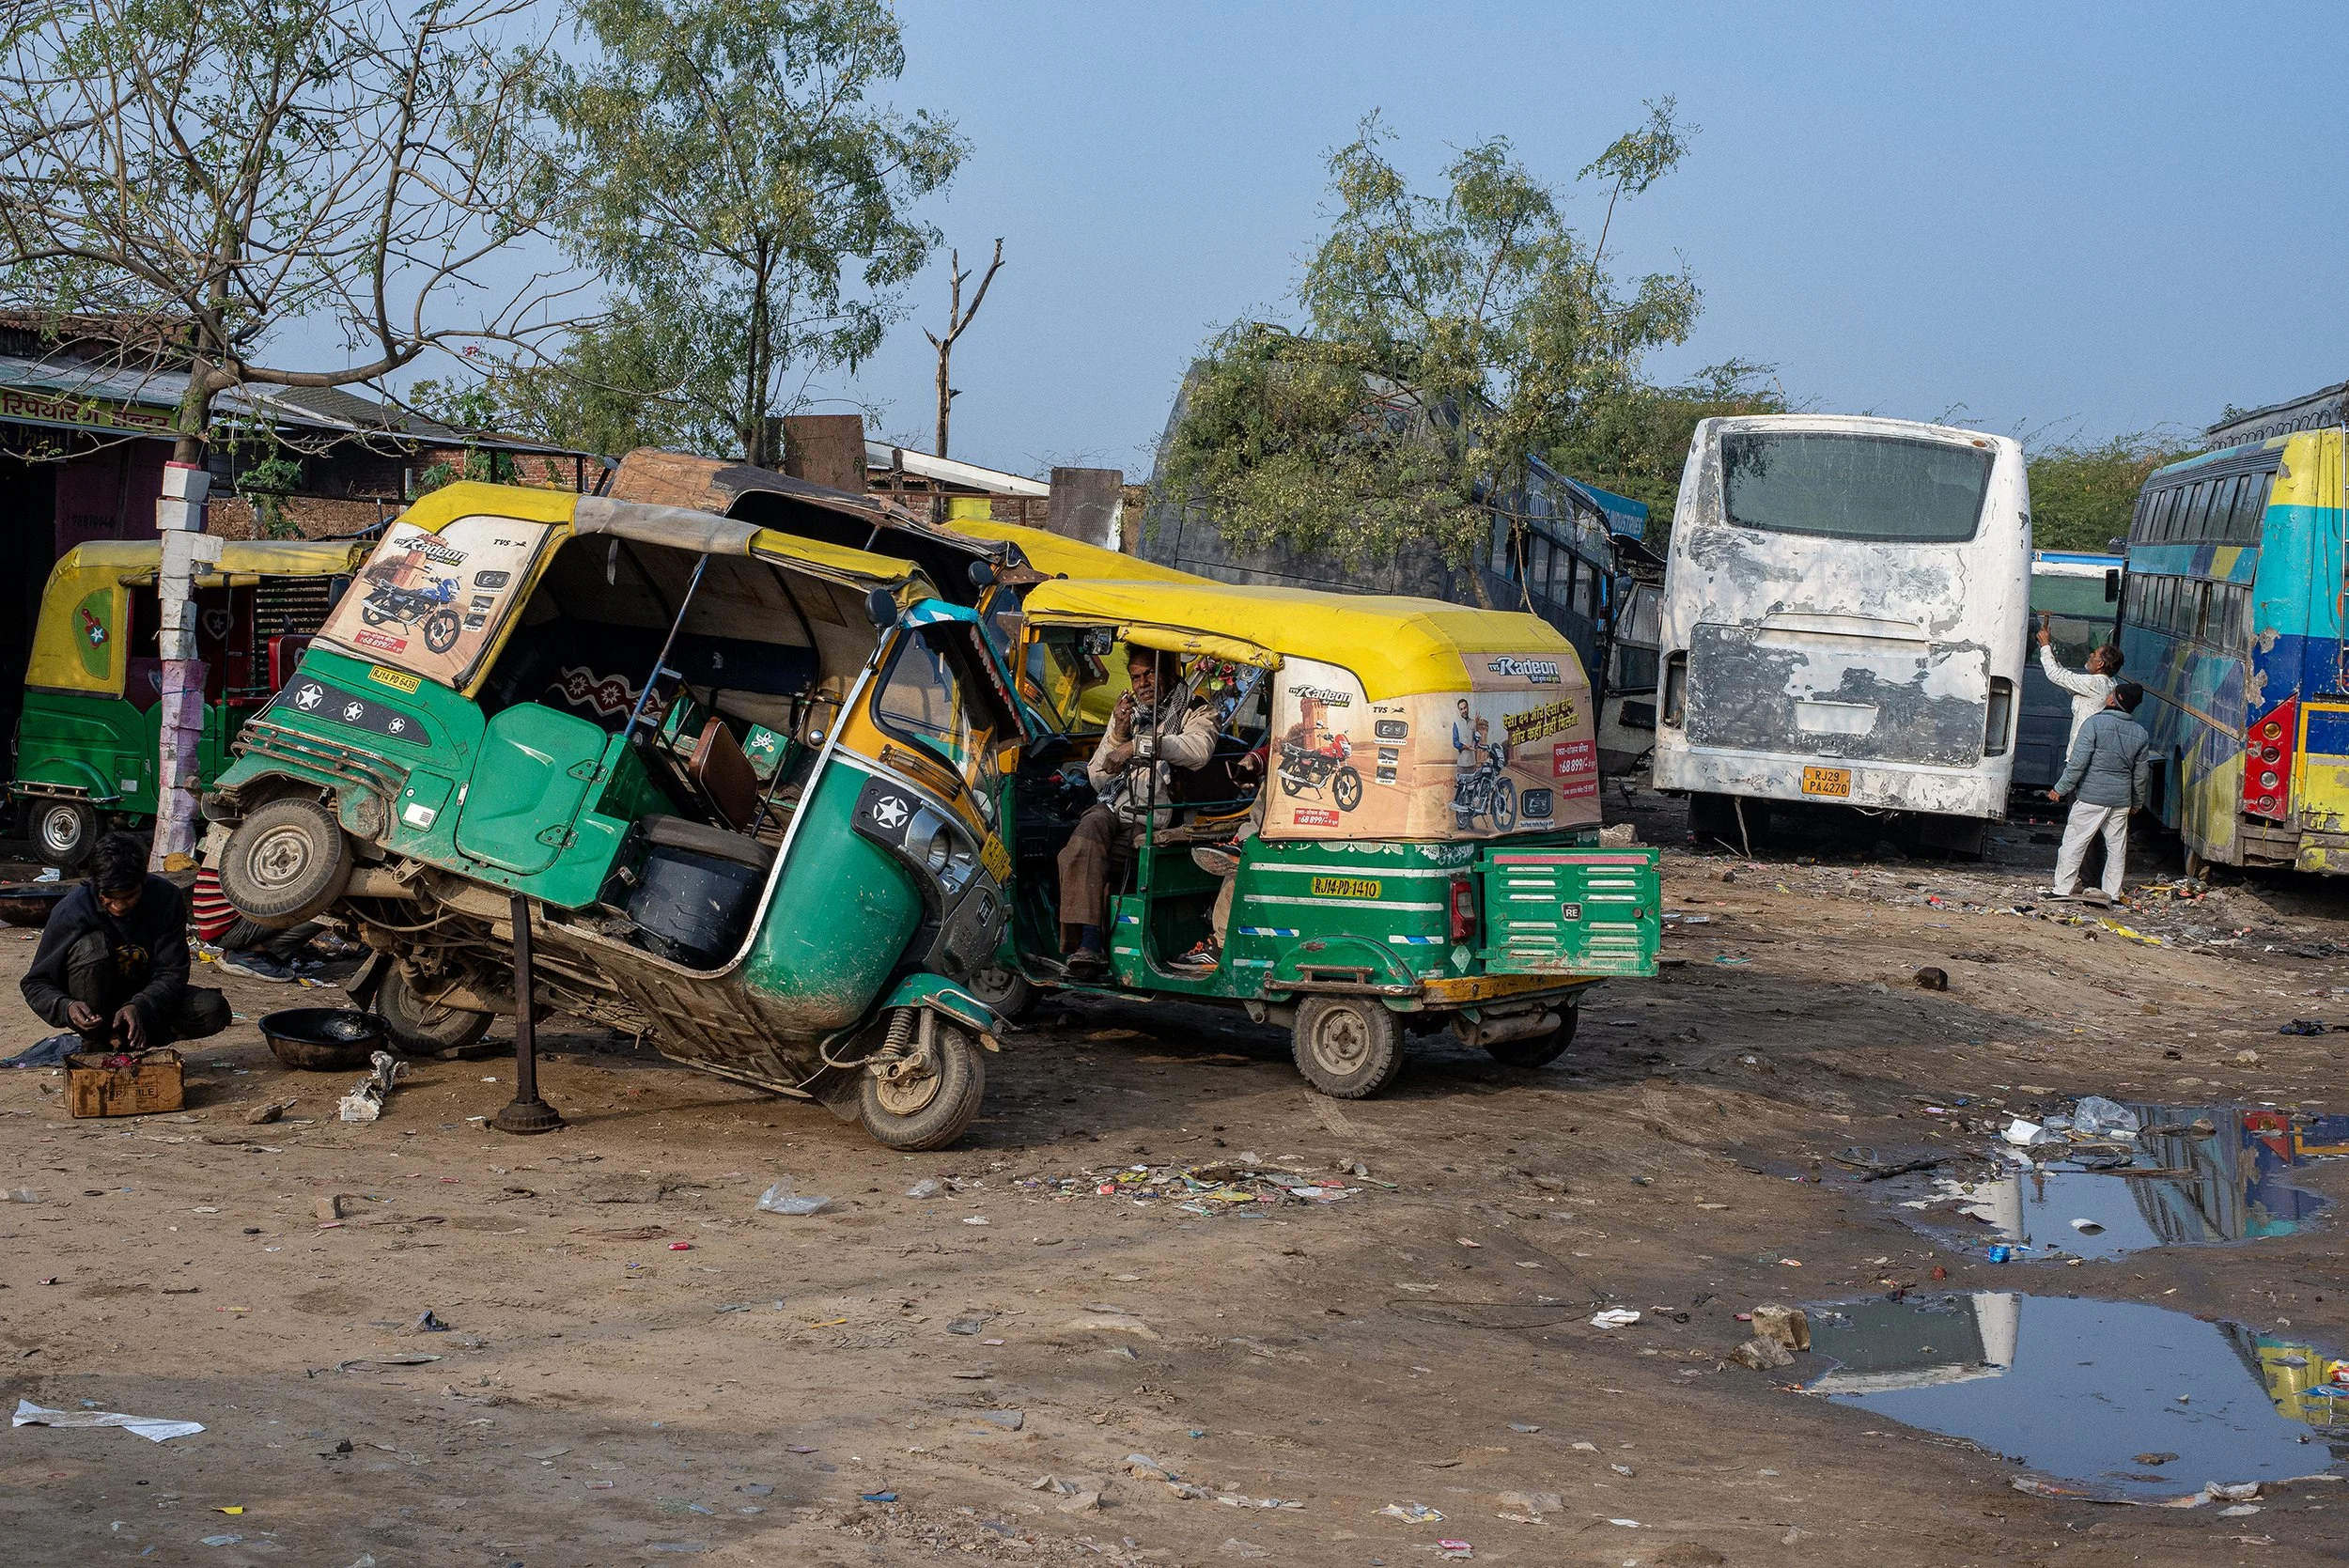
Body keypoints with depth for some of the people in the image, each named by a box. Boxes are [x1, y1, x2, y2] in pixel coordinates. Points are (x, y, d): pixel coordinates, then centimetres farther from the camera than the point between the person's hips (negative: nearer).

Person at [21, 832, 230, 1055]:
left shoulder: (166, 899, -16)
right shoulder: (71, 910, -20)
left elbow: (171, 972, -17)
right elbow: (35, 984, -15)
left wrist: (138, 1007, -37)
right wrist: (66, 1007, -37)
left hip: (146, 997, 2)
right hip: (95, 1010, -2)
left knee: (214, 1011, -23)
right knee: (91, 945, -32)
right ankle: (95, 1044, -17)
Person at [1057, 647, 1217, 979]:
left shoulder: (1195, 713, 10)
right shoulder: (1126, 712, 27)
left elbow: (1198, 750, -16)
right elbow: (1098, 780, 22)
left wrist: (1137, 745, -21)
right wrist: (1118, 734, 5)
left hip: (1152, 820, -4)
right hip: (1112, 808, 4)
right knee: (1091, 826, -33)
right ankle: (1090, 945, -41)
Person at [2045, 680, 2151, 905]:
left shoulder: (2095, 723, -10)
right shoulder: (2140, 734, 7)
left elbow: (2078, 762, -13)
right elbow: (2141, 773, 13)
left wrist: (2060, 789, -6)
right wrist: (2137, 801, 26)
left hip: (2091, 796, -5)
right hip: (2121, 800, 5)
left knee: (2074, 843, 1)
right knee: (2117, 848, 12)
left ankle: (2062, 889, 2)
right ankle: (2113, 894, 15)